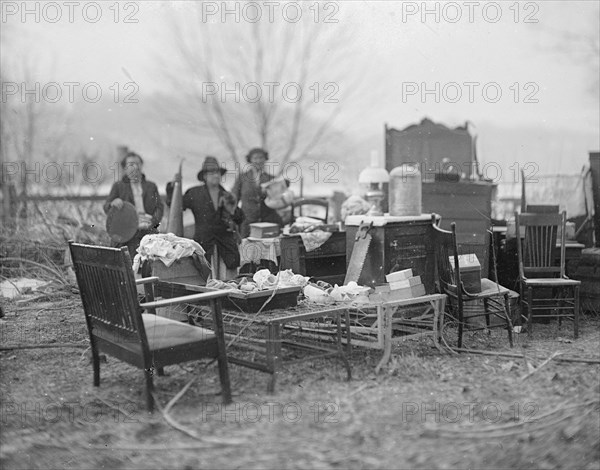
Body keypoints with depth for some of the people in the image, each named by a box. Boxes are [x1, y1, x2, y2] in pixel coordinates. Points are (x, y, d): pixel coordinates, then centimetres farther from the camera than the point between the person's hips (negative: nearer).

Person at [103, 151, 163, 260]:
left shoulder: (151, 186, 19)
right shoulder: (118, 186, 14)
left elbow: (159, 207, 11)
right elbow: (106, 208, 7)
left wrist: (153, 221, -9)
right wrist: (113, 203, -17)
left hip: (149, 233, 2)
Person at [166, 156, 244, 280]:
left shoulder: (227, 196, 13)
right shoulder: (194, 193, 6)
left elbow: (239, 219, 15)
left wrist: (232, 209, -4)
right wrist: (173, 186, -2)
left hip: (226, 242, 3)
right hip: (204, 242, -3)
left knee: (230, 282, -2)